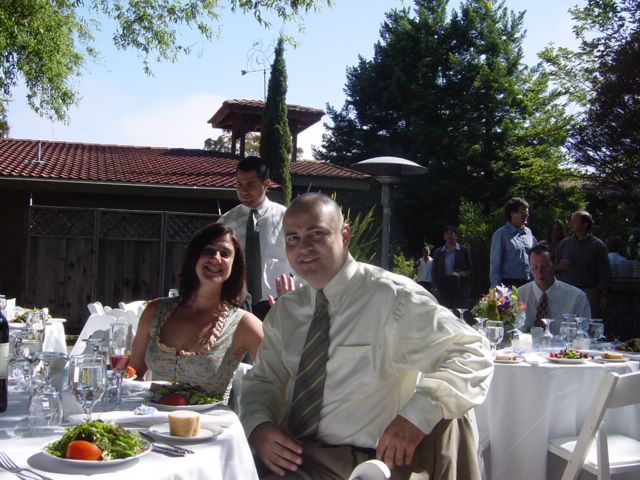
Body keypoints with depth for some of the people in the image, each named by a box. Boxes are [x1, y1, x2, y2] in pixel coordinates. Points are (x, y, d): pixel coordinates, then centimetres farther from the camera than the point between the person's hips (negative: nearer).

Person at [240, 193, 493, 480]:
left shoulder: (392, 296, -8)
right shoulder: (284, 311, 11)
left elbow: (473, 353, -11)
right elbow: (262, 380, 14)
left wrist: (418, 414, -27)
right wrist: (258, 427, -9)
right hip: (289, 454, 4)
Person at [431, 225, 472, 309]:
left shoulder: (464, 250, 7)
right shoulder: (438, 252, 12)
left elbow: (470, 270, 8)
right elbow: (435, 272, 12)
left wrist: (462, 274, -13)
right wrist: (435, 288, 1)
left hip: (460, 289, -1)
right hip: (443, 288, 1)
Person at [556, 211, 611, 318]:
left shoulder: (598, 245, 3)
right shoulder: (564, 243, 12)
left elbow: (604, 274, 2)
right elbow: (555, 268, 17)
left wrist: (603, 296, -3)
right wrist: (559, 267, -6)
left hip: (588, 293, -2)